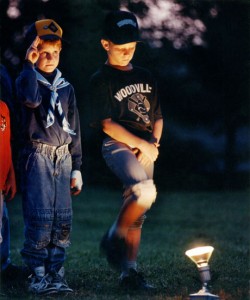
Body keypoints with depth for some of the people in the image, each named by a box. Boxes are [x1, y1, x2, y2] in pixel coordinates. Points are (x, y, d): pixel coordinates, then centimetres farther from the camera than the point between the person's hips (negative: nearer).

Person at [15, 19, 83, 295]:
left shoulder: (66, 88, 16)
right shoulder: (27, 80, 1)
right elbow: (31, 99, -25)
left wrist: (76, 168, 14)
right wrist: (29, 65, -18)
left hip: (63, 158, 5)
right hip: (38, 156, -5)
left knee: (63, 220, 2)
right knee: (40, 218, -11)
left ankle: (56, 274, 9)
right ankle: (38, 276, -6)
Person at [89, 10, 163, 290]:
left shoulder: (144, 76, 18)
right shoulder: (101, 80, -1)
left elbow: (157, 117, 19)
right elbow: (107, 123, -8)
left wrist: (153, 144, 0)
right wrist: (142, 143, -13)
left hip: (145, 149, 6)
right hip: (118, 145, -6)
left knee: (136, 211, 3)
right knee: (145, 191, -30)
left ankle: (129, 270, 9)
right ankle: (114, 239, -11)